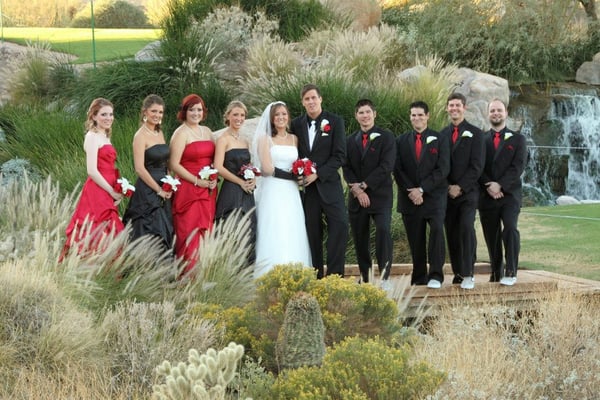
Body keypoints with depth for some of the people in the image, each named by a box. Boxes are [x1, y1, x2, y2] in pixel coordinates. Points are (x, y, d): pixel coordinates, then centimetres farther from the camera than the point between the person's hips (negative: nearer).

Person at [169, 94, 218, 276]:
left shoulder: (207, 131, 15)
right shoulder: (181, 133, -5)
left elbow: (214, 160, 20)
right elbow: (174, 164, -12)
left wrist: (214, 179, 1)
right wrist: (198, 181, -14)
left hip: (208, 191, 6)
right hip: (188, 191, -6)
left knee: (205, 234, 5)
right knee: (189, 234, -8)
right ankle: (187, 275, -4)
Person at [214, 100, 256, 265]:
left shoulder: (245, 141, 17)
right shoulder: (224, 139, -4)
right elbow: (218, 167, -12)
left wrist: (253, 180, 3)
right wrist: (241, 182, -14)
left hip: (247, 194, 7)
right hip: (231, 193, -7)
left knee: (249, 235, 4)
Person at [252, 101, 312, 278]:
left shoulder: (294, 139, 15)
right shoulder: (265, 139, 2)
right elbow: (267, 168, -7)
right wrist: (292, 175, -7)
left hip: (291, 195, 4)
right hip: (272, 193, -4)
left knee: (293, 237, -1)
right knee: (273, 237, -9)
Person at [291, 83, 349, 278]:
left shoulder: (335, 121, -1)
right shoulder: (297, 124, 7)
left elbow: (340, 155, -6)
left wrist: (318, 174, -13)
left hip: (329, 183, -2)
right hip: (307, 186, 2)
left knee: (339, 225, -14)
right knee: (312, 231, 4)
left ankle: (334, 275, -10)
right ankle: (316, 276, 8)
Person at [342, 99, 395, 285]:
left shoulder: (386, 137, 1)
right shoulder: (350, 140, 15)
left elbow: (386, 166, -9)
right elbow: (347, 168, 9)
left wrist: (364, 185, -12)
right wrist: (356, 189, -9)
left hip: (380, 195, -4)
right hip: (356, 197, 4)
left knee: (383, 230, -21)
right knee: (359, 238, 6)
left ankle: (384, 273, -17)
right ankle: (365, 275, 15)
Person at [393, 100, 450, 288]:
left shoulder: (439, 140, 4)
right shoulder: (401, 141, 11)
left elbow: (443, 169, -5)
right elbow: (398, 169, 5)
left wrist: (422, 189, -12)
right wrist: (410, 191, -9)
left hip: (434, 196, -2)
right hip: (410, 198, 2)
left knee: (437, 230, -19)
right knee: (416, 238, 3)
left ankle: (436, 276, -18)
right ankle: (419, 278, 9)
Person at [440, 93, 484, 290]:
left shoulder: (475, 133, 2)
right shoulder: (442, 135, 12)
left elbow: (476, 166, -4)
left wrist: (460, 187, -11)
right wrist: (447, 187, -3)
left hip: (468, 192, -4)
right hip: (447, 192, 4)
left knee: (466, 228, -17)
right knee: (452, 233, 3)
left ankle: (468, 274, -14)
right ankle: (458, 272, 11)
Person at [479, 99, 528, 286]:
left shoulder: (517, 139, 8)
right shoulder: (480, 139, 12)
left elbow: (518, 167, -3)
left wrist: (500, 185, -14)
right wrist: (488, 186, -13)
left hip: (509, 194, -2)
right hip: (487, 195, 2)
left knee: (510, 228, -21)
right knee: (491, 236, 4)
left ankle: (511, 272, -18)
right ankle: (496, 273, 15)